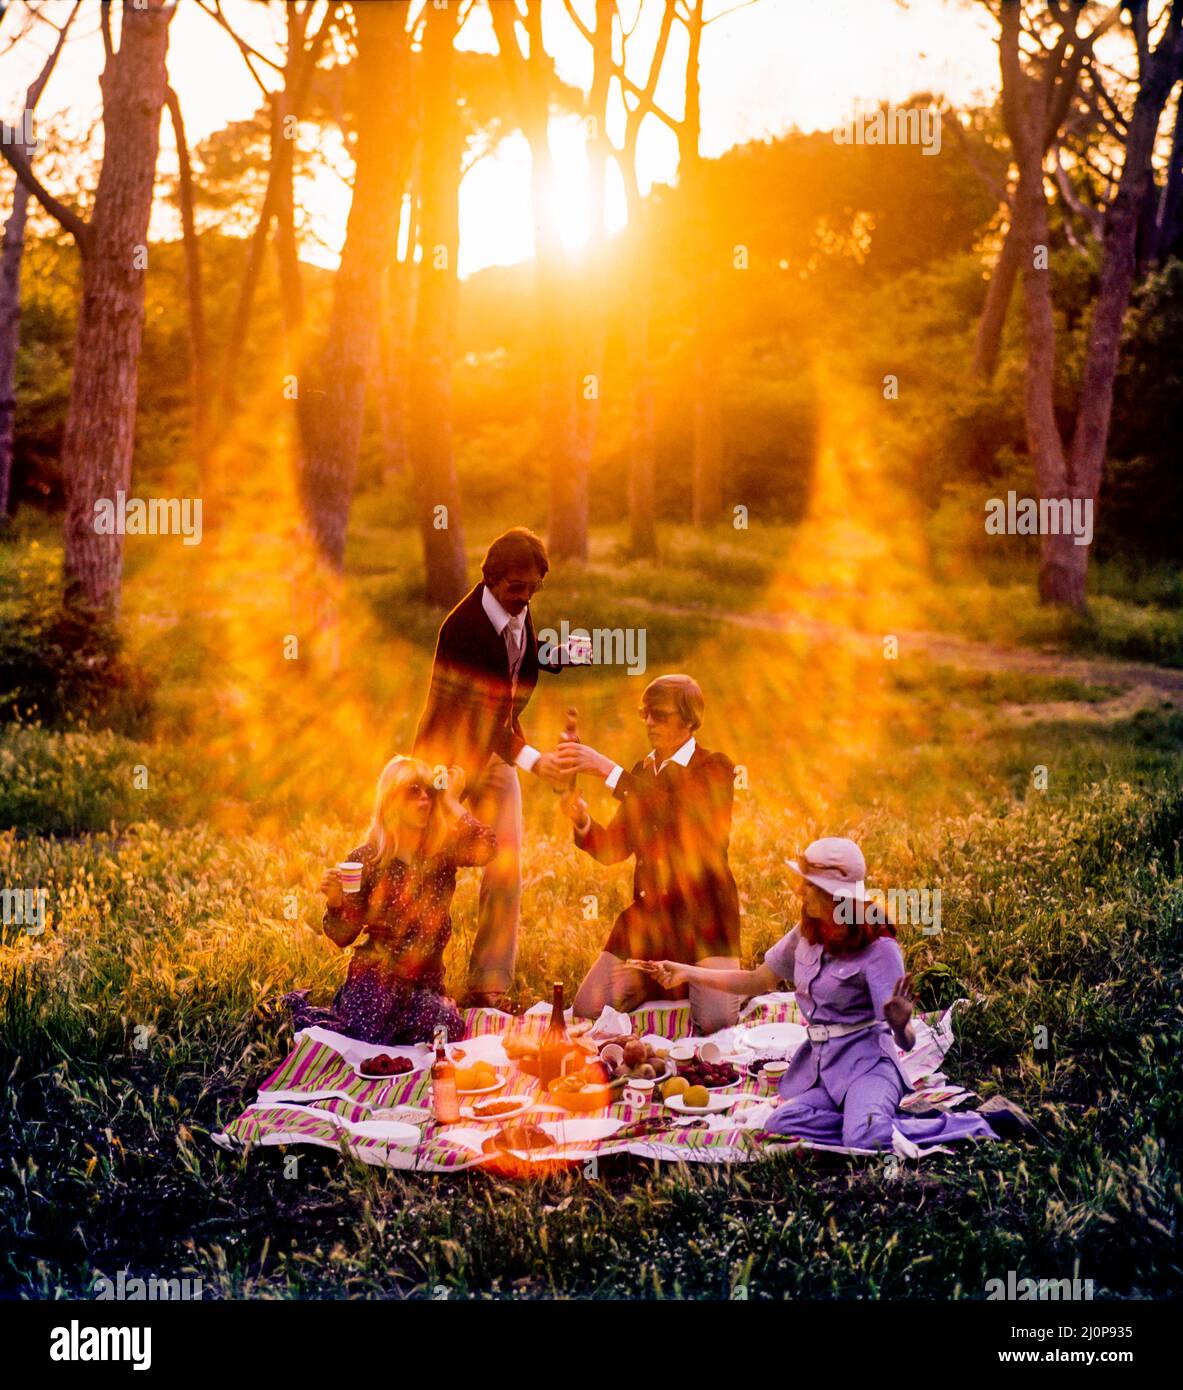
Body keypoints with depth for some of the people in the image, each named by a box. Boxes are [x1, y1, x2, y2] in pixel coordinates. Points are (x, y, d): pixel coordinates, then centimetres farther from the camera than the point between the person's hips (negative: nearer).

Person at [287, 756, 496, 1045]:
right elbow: (342, 936, -2)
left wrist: (451, 801, -14)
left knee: (448, 1029, -24)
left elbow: (487, 848, -24)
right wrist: (335, 903, -23)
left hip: (425, 984, 3)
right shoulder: (367, 859, -3)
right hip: (374, 980, -3)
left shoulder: (444, 852, 0)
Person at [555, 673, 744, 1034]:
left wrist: (610, 771, -30)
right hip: (648, 916, 5)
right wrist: (583, 821, -13)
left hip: (703, 918, -5)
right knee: (587, 1010, -7)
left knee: (716, 1020, -24)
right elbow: (613, 849, 10)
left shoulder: (714, 768, -7)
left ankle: (698, 983, 12)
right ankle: (663, 982, 20)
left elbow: (677, 818, -26)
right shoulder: (643, 770, 12)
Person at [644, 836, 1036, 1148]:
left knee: (865, 1139, -34)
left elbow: (905, 1042, -17)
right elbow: (757, 981, 16)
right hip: (818, 1060, 6)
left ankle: (983, 1122, -15)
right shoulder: (806, 935, 6)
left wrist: (900, 1024, -42)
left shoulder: (878, 948, -14)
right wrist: (687, 973, 12)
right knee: (780, 1123, -24)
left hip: (865, 1058, -6)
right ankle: (888, 1122, -7)